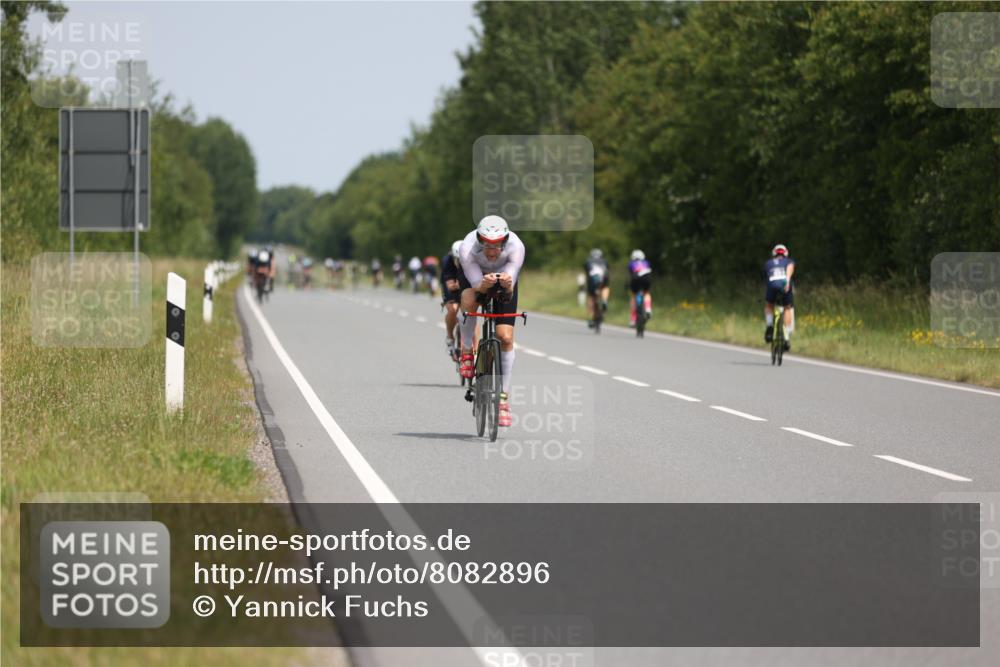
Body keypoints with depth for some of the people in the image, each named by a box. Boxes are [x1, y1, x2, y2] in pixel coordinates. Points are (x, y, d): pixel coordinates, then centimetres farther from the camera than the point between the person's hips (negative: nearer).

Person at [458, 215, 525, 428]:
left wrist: (508, 286, -58)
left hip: (504, 281, 1)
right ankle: (467, 351, -10)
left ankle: (504, 397, -1)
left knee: (506, 338, -12)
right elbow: (476, 285, -34)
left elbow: (510, 291, -35)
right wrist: (484, 285, -57)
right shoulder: (467, 249, -37)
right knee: (469, 301, -36)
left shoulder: (516, 247, -35)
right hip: (477, 278, -1)